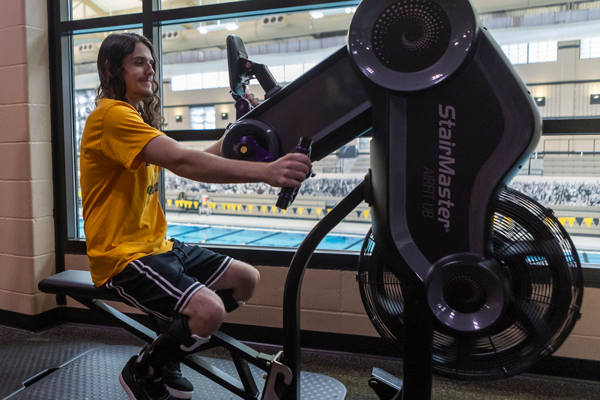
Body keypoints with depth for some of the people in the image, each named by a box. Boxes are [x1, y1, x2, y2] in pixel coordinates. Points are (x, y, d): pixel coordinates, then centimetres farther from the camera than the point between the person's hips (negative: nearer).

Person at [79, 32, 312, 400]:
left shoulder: (138, 117, 18)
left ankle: (167, 354, 20)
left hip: (156, 245, 10)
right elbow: (184, 163, -31)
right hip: (122, 256, -10)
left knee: (248, 279, 8)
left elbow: (198, 159, 9)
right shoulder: (112, 115, -16)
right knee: (208, 309, -30)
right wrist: (264, 171, -39)